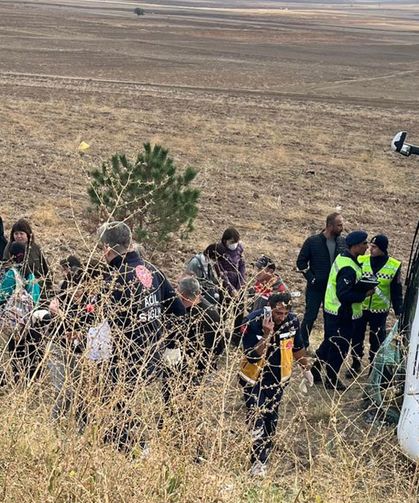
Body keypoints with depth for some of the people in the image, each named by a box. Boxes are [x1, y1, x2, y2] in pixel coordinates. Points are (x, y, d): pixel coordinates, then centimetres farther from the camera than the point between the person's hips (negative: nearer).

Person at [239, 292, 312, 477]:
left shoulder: (292, 321, -15)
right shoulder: (252, 322, -27)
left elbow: (298, 347, 5)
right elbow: (252, 357, -30)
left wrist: (306, 369, 16)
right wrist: (267, 334, -40)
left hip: (278, 378, 4)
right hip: (254, 378, -4)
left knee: (271, 417, 15)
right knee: (256, 418, -6)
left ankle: (265, 453, 34)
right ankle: (257, 462, 1)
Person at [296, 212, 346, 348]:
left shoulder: (343, 243, 1)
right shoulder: (313, 241, -7)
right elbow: (301, 262, -3)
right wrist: (311, 278, -11)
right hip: (316, 287, -3)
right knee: (310, 316, 0)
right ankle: (302, 346, 10)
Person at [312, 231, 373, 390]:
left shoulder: (342, 257, 5)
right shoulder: (348, 269, -28)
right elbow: (344, 295, -30)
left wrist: (364, 286, 1)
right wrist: (365, 294, -20)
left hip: (332, 310, 10)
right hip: (342, 315, -10)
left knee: (329, 342, 23)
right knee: (340, 347, 7)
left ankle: (315, 372, 34)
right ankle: (332, 380, 21)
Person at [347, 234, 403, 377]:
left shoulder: (394, 266, -6)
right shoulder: (361, 261, -6)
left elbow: (397, 291, 1)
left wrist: (399, 311, -1)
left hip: (380, 310, -1)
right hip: (360, 307, 1)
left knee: (377, 340, 9)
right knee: (357, 338, 11)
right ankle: (355, 364, 27)